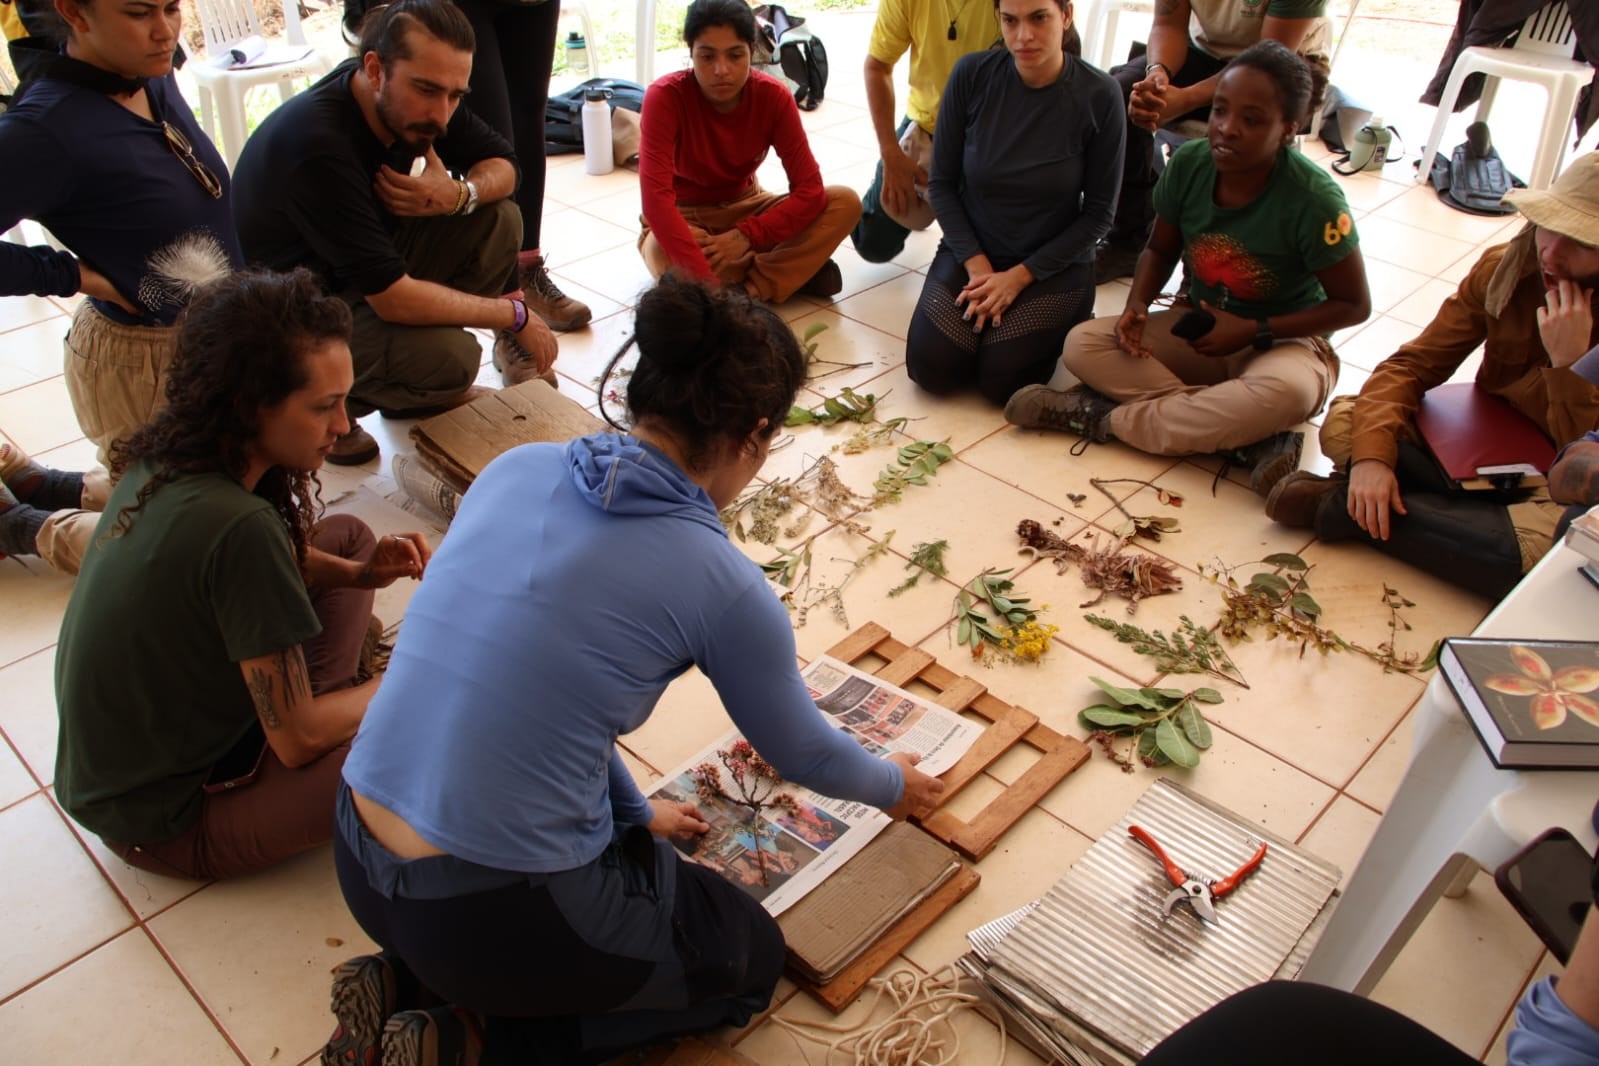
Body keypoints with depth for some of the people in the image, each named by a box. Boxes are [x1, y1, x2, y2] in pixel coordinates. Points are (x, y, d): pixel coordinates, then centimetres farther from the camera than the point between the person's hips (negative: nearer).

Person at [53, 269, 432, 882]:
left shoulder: (164, 455, -9)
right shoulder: (237, 527, -34)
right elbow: (299, 741, -25)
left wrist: (357, 574, -5)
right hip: (160, 824, -8)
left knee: (346, 534, 7)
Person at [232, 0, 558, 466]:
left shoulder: (407, 102, -11)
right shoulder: (317, 146, -34)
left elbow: (502, 163, 1)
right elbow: (394, 299, -33)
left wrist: (460, 194, -24)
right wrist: (514, 314, -21)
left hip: (365, 266, 8)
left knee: (499, 218, -6)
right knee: (450, 357, -31)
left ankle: (425, 389, 4)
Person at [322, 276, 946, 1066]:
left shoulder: (515, 470, 0)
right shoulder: (720, 583, -15)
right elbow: (804, 755, 3)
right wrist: (896, 785, 26)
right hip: (489, 912, -6)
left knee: (639, 856, 33)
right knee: (752, 957, 20)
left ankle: (407, 979, 16)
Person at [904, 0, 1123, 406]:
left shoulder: (1098, 95, -13)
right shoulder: (972, 75, -10)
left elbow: (1098, 211, -7)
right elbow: (942, 182, -3)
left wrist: (1019, 276, -13)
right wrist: (977, 265, -13)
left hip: (1054, 263, -2)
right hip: (972, 252, 2)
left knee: (1000, 377, -20)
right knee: (931, 369, -17)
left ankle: (1066, 319, 10)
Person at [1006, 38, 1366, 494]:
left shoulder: (1313, 199, -22)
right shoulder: (1189, 163, -11)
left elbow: (1355, 304, -12)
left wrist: (1253, 332, -19)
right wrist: (1138, 306, -15)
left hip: (1282, 341, -4)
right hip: (1199, 330, 4)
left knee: (1287, 391, -41)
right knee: (1082, 344, -21)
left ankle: (1104, 416, -26)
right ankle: (1248, 440, -28)